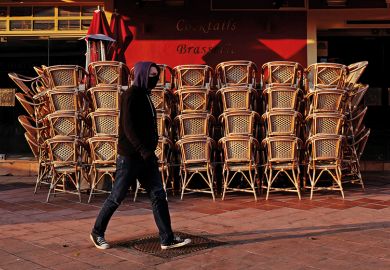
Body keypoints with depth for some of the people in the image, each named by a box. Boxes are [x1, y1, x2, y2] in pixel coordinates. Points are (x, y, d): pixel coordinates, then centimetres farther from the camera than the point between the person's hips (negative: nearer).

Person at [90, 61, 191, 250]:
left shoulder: (144, 95, 14)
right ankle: (97, 233, 20)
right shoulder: (131, 95, -13)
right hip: (130, 156, -8)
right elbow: (128, 127, -22)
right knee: (117, 197, 3)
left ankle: (167, 239, 5)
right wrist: (143, 150, -28)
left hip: (146, 156, 8)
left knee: (158, 195, 3)